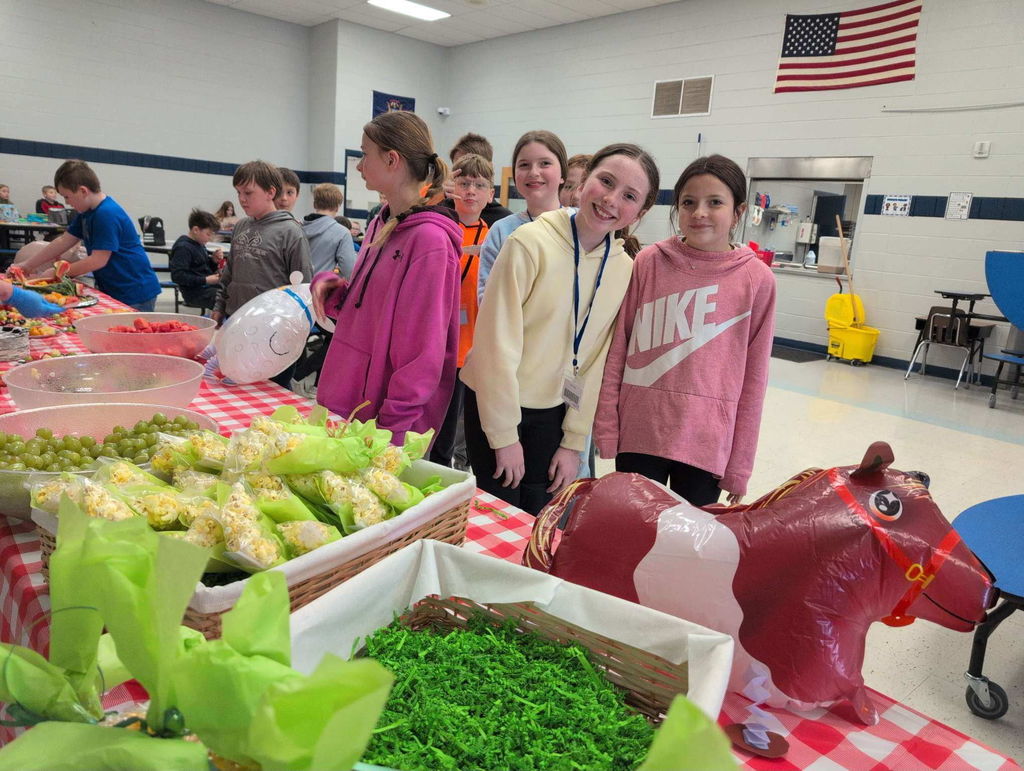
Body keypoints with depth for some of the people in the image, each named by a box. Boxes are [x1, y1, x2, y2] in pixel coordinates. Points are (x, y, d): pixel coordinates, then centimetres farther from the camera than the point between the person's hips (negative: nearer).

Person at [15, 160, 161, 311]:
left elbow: (98, 260, -20)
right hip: (114, 291, 9)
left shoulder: (107, 214, -20)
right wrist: (27, 266, 12)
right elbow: (64, 241, 14)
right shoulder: (86, 212, 11)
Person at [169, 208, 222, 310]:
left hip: (209, 286, 9)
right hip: (196, 293, -9)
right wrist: (205, 280, -22)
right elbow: (177, 276, -20)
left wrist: (214, 260, 4)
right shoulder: (183, 248, -12)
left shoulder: (200, 244, 16)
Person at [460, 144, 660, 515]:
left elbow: (597, 359, 2)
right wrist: (505, 435, -14)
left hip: (553, 410, 4)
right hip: (496, 401, -4)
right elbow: (496, 342, -17)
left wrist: (573, 442, 2)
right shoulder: (531, 241, -18)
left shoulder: (624, 268, -2)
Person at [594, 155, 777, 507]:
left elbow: (754, 376, 0)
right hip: (639, 431, 1)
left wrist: (740, 464, 1)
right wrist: (606, 425, 0)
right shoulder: (649, 262, -2)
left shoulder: (757, 279, -3)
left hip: (708, 441, 0)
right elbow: (617, 348, 2)